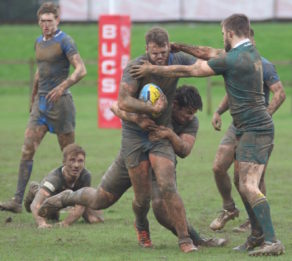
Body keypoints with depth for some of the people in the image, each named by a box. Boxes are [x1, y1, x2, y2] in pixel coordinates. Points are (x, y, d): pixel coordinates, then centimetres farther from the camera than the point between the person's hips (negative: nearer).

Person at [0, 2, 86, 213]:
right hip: (41, 102, 6)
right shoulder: (39, 42, 15)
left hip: (60, 101, -6)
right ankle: (18, 200, -10)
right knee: (28, 148, -5)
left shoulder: (64, 41, -8)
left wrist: (62, 86, -29)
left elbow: (81, 69, -17)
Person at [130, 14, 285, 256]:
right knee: (244, 185, 16)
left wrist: (152, 69, 3)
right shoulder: (250, 52, 13)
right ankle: (258, 236, 22)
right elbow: (212, 55, 28)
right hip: (257, 127, 10)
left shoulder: (232, 60, -15)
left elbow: (188, 71, -7)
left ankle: (272, 241, -25)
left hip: (254, 129, -10)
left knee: (249, 186, -18)